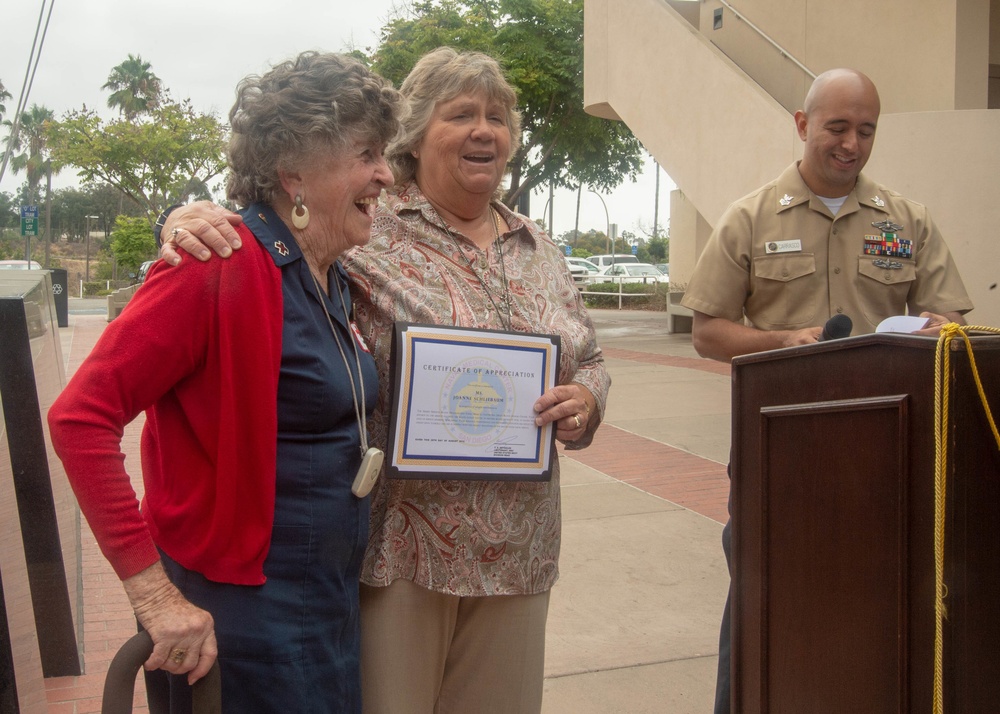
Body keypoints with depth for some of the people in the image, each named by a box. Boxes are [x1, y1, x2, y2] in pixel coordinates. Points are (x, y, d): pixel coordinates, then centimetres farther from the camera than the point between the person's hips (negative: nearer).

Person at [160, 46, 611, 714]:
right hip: (401, 552, -5)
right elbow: (266, 229, -6)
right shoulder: (368, 234, -6)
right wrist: (193, 218, -27)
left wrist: (586, 398, -2)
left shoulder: (540, 250, 11)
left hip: (516, 551, 5)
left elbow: (590, 359, 20)